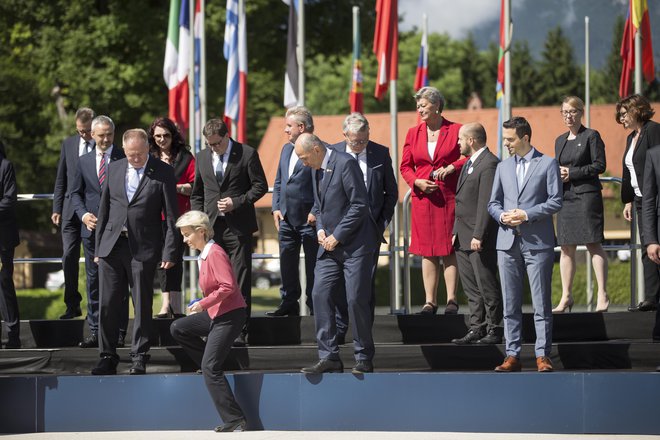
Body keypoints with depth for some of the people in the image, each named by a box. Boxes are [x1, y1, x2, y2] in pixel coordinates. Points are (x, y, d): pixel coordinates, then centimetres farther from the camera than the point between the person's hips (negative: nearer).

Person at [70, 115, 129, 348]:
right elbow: (75, 193, 15)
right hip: (92, 229, 3)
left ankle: (118, 332, 4)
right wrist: (83, 214, -3)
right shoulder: (84, 161, 11)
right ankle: (95, 331, 11)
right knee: (94, 281, 6)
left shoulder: (124, 159, 0)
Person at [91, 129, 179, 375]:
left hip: (143, 250, -3)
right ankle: (108, 357, 11)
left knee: (142, 306, 3)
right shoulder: (115, 170, 10)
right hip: (112, 246, 3)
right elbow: (104, 211, 14)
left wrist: (169, 252, -8)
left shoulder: (162, 173, -2)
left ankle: (139, 358, 12)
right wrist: (98, 248, 11)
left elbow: (171, 216, -3)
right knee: (107, 304, 3)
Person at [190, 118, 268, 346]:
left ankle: (239, 332, -2)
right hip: (211, 226, 4)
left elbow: (260, 186, -1)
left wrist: (237, 202, -13)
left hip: (238, 227, -4)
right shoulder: (202, 157, 11)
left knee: (240, 280, -4)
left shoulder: (247, 154, -3)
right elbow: (197, 193, 17)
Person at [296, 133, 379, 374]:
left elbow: (360, 204, -18)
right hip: (330, 246, 8)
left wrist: (337, 236, -15)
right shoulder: (317, 170, 13)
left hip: (355, 244, -8)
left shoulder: (345, 164, -14)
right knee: (321, 295, -1)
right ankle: (329, 357, 2)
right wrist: (320, 229, 4)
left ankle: (364, 359, 5)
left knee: (356, 300, -6)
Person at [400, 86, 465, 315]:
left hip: (449, 198, -3)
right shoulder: (414, 133, 10)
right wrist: (417, 182, -6)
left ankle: (451, 300, 3)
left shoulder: (455, 130, 0)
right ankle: (430, 301, 6)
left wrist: (452, 167, -13)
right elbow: (405, 166, 12)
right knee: (427, 250, 3)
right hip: (423, 197, 3)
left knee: (449, 249, -2)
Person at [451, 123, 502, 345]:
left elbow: (486, 203, -19)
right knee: (471, 287, 11)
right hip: (463, 238, 10)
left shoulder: (489, 164, -15)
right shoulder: (469, 164, 17)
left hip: (480, 239, -10)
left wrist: (478, 236, -21)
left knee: (487, 285, -3)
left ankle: (494, 330, 3)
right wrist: (456, 232, 17)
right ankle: (477, 329, 16)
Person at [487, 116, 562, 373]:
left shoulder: (548, 164, 2)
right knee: (510, 304, 4)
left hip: (537, 243, -4)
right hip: (508, 243, 4)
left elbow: (555, 201, -4)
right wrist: (502, 216, -5)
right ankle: (512, 355, 7)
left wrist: (527, 214, -14)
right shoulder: (503, 167, 16)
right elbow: (493, 203, 17)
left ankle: (543, 355, -1)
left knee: (541, 304, -3)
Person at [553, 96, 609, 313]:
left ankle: (602, 295, -9)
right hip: (565, 197, 6)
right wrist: (558, 173, 0)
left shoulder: (591, 136, -2)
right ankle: (566, 297, 10)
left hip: (587, 195, -6)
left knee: (593, 244, -9)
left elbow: (599, 165, -8)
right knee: (566, 248, 5)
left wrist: (572, 173, -13)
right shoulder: (560, 140, 18)